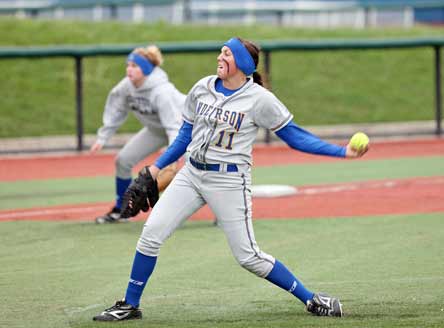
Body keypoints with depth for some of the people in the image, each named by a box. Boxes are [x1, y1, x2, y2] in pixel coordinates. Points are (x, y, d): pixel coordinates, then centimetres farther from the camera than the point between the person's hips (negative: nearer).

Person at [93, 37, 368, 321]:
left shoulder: (260, 99, -9)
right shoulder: (202, 89, 4)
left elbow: (295, 135, -5)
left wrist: (342, 151, -13)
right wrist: (158, 166, 16)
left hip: (229, 181, -5)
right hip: (191, 175, 5)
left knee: (248, 256, -6)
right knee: (152, 232, -6)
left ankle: (310, 299, 9)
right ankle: (130, 306, 6)